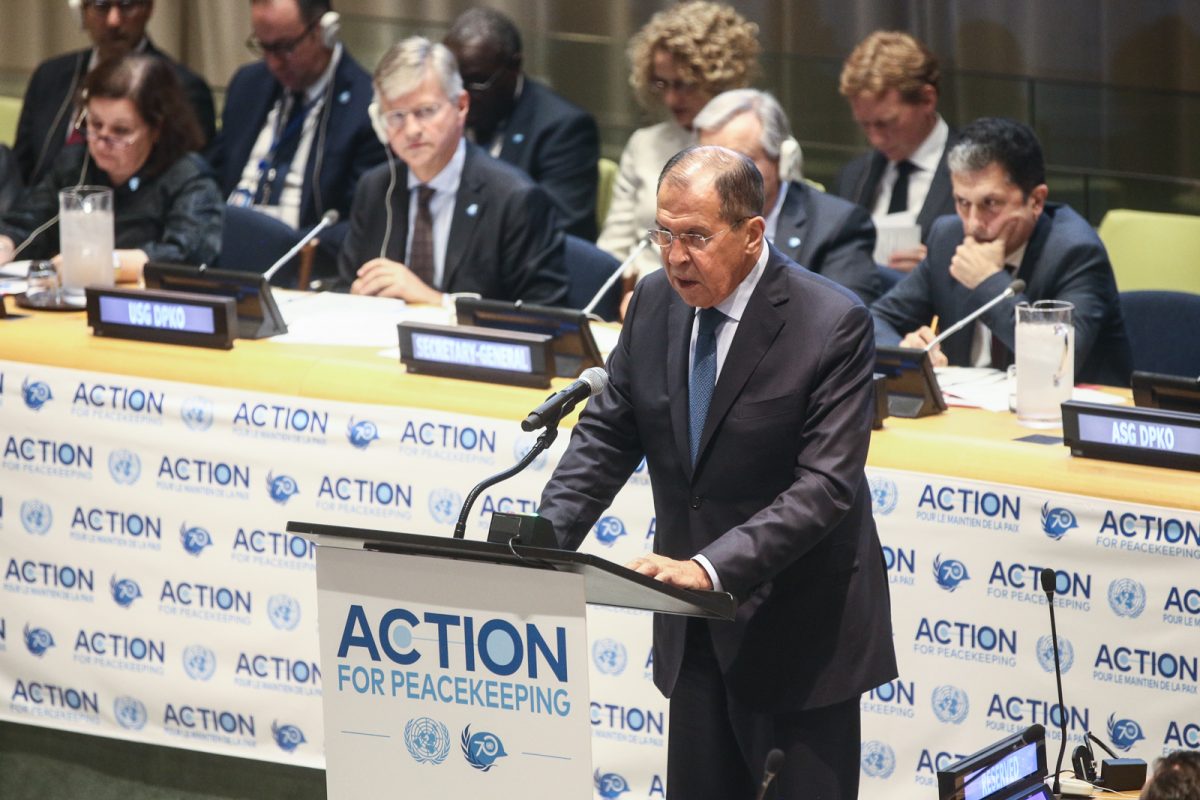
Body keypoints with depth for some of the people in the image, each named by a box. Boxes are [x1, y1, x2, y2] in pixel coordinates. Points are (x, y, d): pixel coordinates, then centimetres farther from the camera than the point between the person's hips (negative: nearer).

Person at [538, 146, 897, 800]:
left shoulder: (832, 324, -18)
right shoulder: (655, 302, 1)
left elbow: (825, 485, -23)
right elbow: (606, 436, 7)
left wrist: (709, 568, -33)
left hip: (796, 629, -6)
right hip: (695, 632, 6)